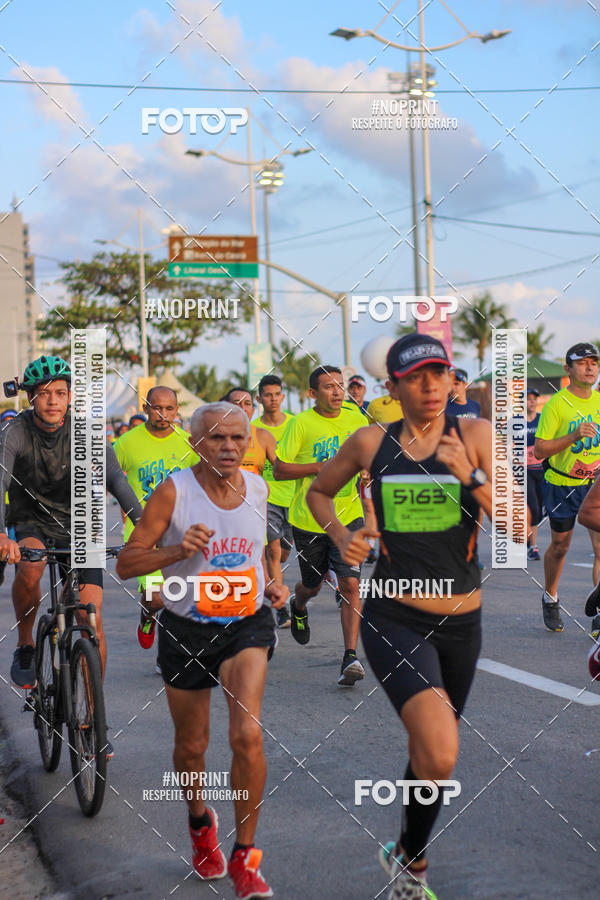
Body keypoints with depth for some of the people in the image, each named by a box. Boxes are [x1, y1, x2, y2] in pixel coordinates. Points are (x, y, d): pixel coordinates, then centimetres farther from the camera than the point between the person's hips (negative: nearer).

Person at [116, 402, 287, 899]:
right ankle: (200, 822, 46)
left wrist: (272, 585, 2)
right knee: (191, 746, 13)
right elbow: (127, 563, -13)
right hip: (186, 630, -1)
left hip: (247, 624, 1)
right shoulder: (173, 492, -14)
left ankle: (244, 858, -4)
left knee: (247, 735, -18)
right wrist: (179, 549, -28)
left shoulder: (257, 487, -1)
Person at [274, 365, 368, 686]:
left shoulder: (354, 417, 2)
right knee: (312, 586, 15)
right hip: (308, 518, -1)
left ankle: (350, 657, -12)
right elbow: (279, 469, -10)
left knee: (350, 584, -14)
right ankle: (298, 607, 52)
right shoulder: (301, 423, -8)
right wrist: (319, 467, -19)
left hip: (347, 515, 1)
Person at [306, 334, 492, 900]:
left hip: (461, 624, 2)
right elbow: (318, 492, 18)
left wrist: (471, 476, -22)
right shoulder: (371, 443, 0)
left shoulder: (474, 434, -2)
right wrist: (340, 536, -1)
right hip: (393, 619, -2)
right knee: (439, 754, -24)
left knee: (430, 751, 20)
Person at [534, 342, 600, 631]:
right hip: (562, 485, -3)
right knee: (559, 547, 13)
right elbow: (539, 450, -16)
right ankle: (550, 599, 38)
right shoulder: (556, 405, -11)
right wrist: (574, 436, -26)